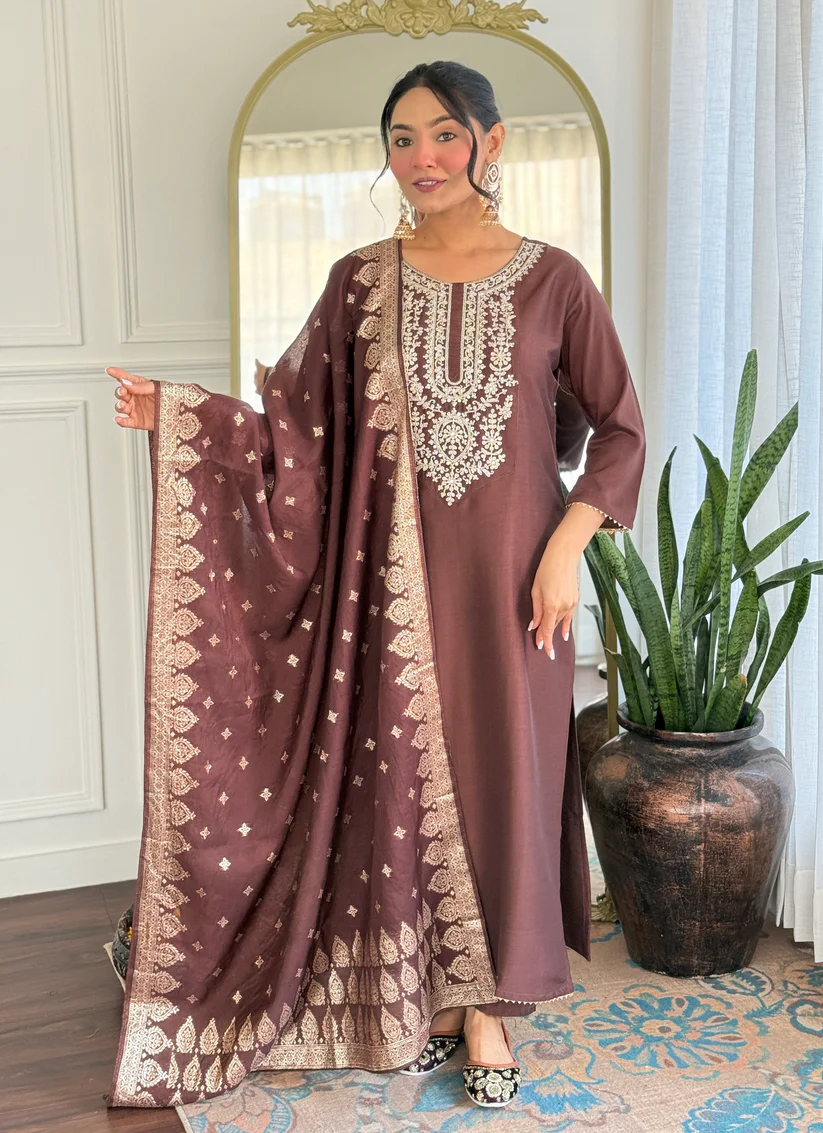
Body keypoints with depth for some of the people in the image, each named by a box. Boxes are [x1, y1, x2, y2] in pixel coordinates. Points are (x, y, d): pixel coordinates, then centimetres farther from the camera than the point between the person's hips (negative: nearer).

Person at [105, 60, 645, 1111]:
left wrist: (567, 545, -7)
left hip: (509, 570, -1)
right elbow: (300, 420, 5)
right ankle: (417, 995, 22)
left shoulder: (551, 278, 0)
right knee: (402, 774, 6)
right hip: (394, 572, 2)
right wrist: (181, 415, -9)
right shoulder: (361, 281, 5)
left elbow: (619, 429, 3)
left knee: (501, 776, 3)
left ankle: (486, 1005, 19)